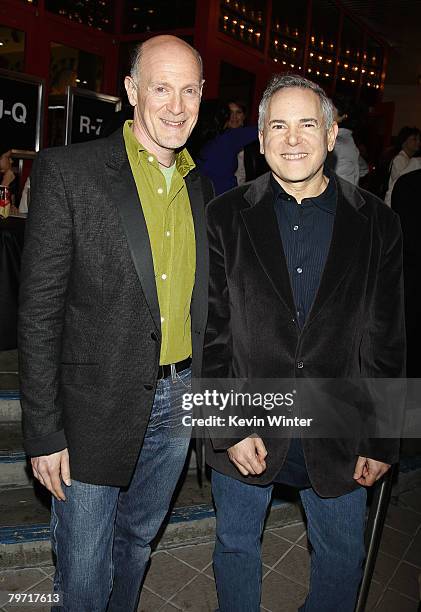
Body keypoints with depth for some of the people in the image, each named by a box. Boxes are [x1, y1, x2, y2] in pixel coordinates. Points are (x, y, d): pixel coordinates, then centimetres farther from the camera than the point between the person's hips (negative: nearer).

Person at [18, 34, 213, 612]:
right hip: (97, 407, -5)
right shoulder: (67, 171, -12)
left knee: (137, 540, 26)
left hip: (179, 400, 5)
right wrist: (44, 431, -12)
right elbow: (39, 310, -12)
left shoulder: (201, 189, 7)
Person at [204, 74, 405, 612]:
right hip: (245, 426, 0)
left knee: (342, 557, 20)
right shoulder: (226, 217, -5)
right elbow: (210, 332, -6)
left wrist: (381, 441, 1)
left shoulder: (377, 224, -3)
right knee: (236, 544, 21)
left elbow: (386, 342, 0)